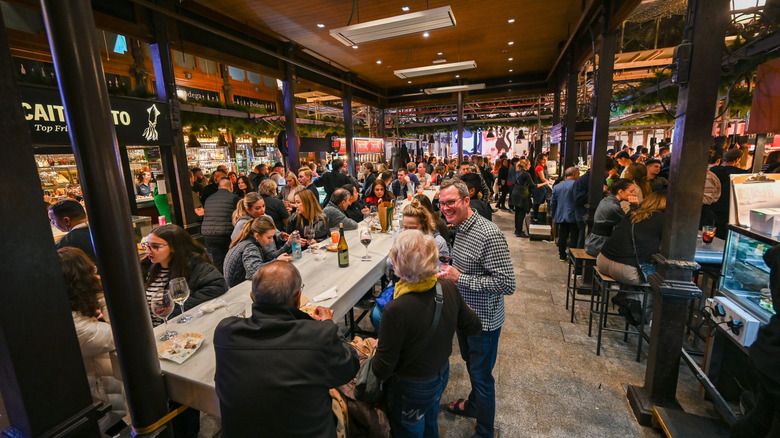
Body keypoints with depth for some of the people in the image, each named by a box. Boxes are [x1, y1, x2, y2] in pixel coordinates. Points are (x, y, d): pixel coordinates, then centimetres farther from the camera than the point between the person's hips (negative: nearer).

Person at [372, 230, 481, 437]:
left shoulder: (396, 310, -38)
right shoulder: (448, 288, -21)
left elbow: (382, 370, -26)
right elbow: (474, 327, -4)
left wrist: (376, 349, -6)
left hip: (411, 390, -5)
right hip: (442, 376, 5)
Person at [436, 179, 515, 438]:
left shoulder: (489, 235, -28)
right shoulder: (459, 228, 1)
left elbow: (507, 284, -29)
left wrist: (459, 278, -29)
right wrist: (448, 272, -3)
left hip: (483, 320, -8)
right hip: (463, 313, 8)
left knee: (481, 376, 13)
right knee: (470, 365, 29)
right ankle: (472, 405, 55)